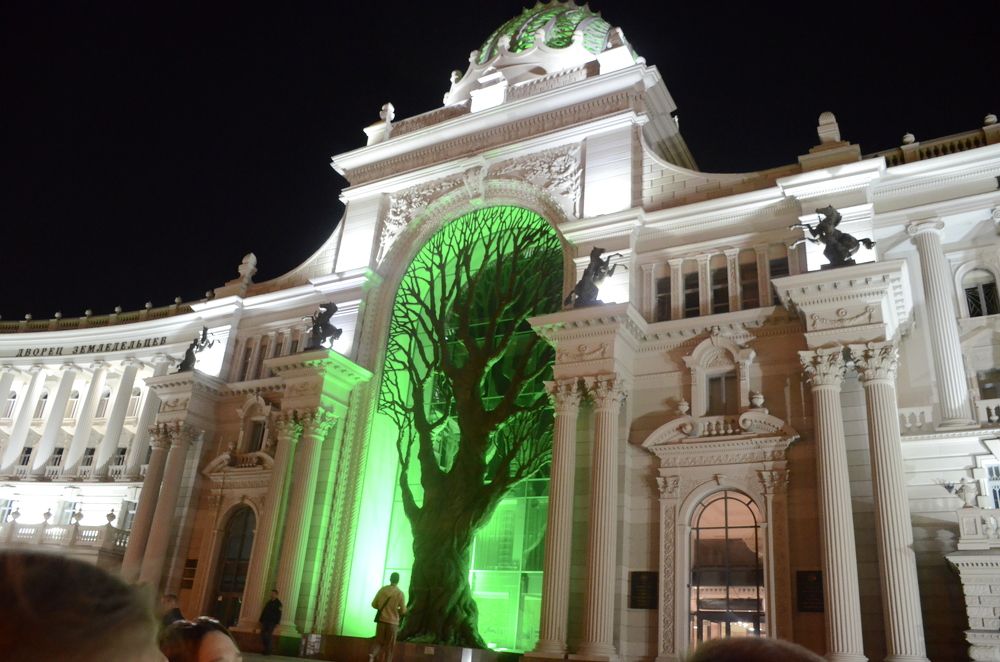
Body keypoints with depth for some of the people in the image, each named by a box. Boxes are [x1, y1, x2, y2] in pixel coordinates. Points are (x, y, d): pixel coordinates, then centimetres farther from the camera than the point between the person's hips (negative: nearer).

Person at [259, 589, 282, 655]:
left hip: (272, 622, -6)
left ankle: (268, 650, -2)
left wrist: (277, 623, -16)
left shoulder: (278, 603, -3)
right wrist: (261, 620, 10)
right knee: (262, 634, 0)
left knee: (269, 636, -7)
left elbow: (279, 614, -9)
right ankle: (265, 649, 10)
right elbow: (264, 611, 16)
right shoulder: (269, 602, 15)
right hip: (265, 621, 6)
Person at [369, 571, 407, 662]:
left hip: (381, 620, 3)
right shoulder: (400, 593, -8)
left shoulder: (382, 589, 1)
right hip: (392, 622, -2)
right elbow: (403, 611, -5)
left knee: (379, 642, 13)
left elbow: (374, 604, 6)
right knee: (389, 646, 8)